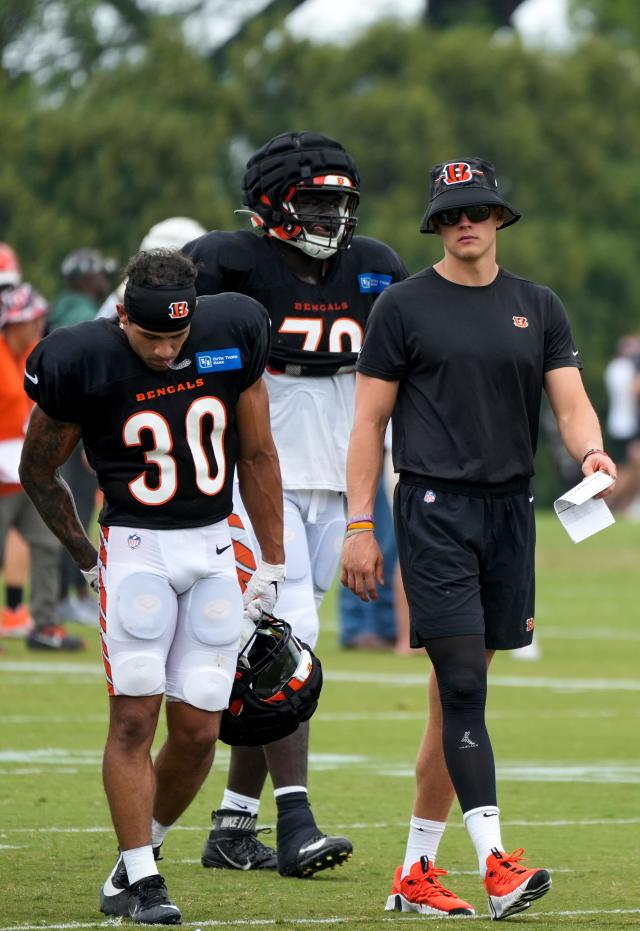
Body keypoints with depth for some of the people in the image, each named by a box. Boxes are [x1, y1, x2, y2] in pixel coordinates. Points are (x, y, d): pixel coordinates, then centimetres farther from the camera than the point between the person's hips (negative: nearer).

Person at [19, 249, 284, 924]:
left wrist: (274, 563, 10)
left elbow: (257, 456, 7)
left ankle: (136, 857, 18)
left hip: (213, 546, 3)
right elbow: (37, 472, 4)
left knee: (198, 733, -1)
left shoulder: (231, 336, -5)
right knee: (134, 717, -12)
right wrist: (86, 559, 7)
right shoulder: (82, 362, -13)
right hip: (136, 546, -3)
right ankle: (140, 880, -5)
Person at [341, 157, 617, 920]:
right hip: (434, 507, -4)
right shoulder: (404, 307, 1)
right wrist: (360, 526, -4)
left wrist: (592, 452, -17)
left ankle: (416, 872, 14)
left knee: (459, 697, 8)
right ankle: (494, 865, -19)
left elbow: (570, 403, 6)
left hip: (509, 510, 5)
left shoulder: (537, 308, 12)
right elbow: (369, 422, 1)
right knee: (461, 686, -13)